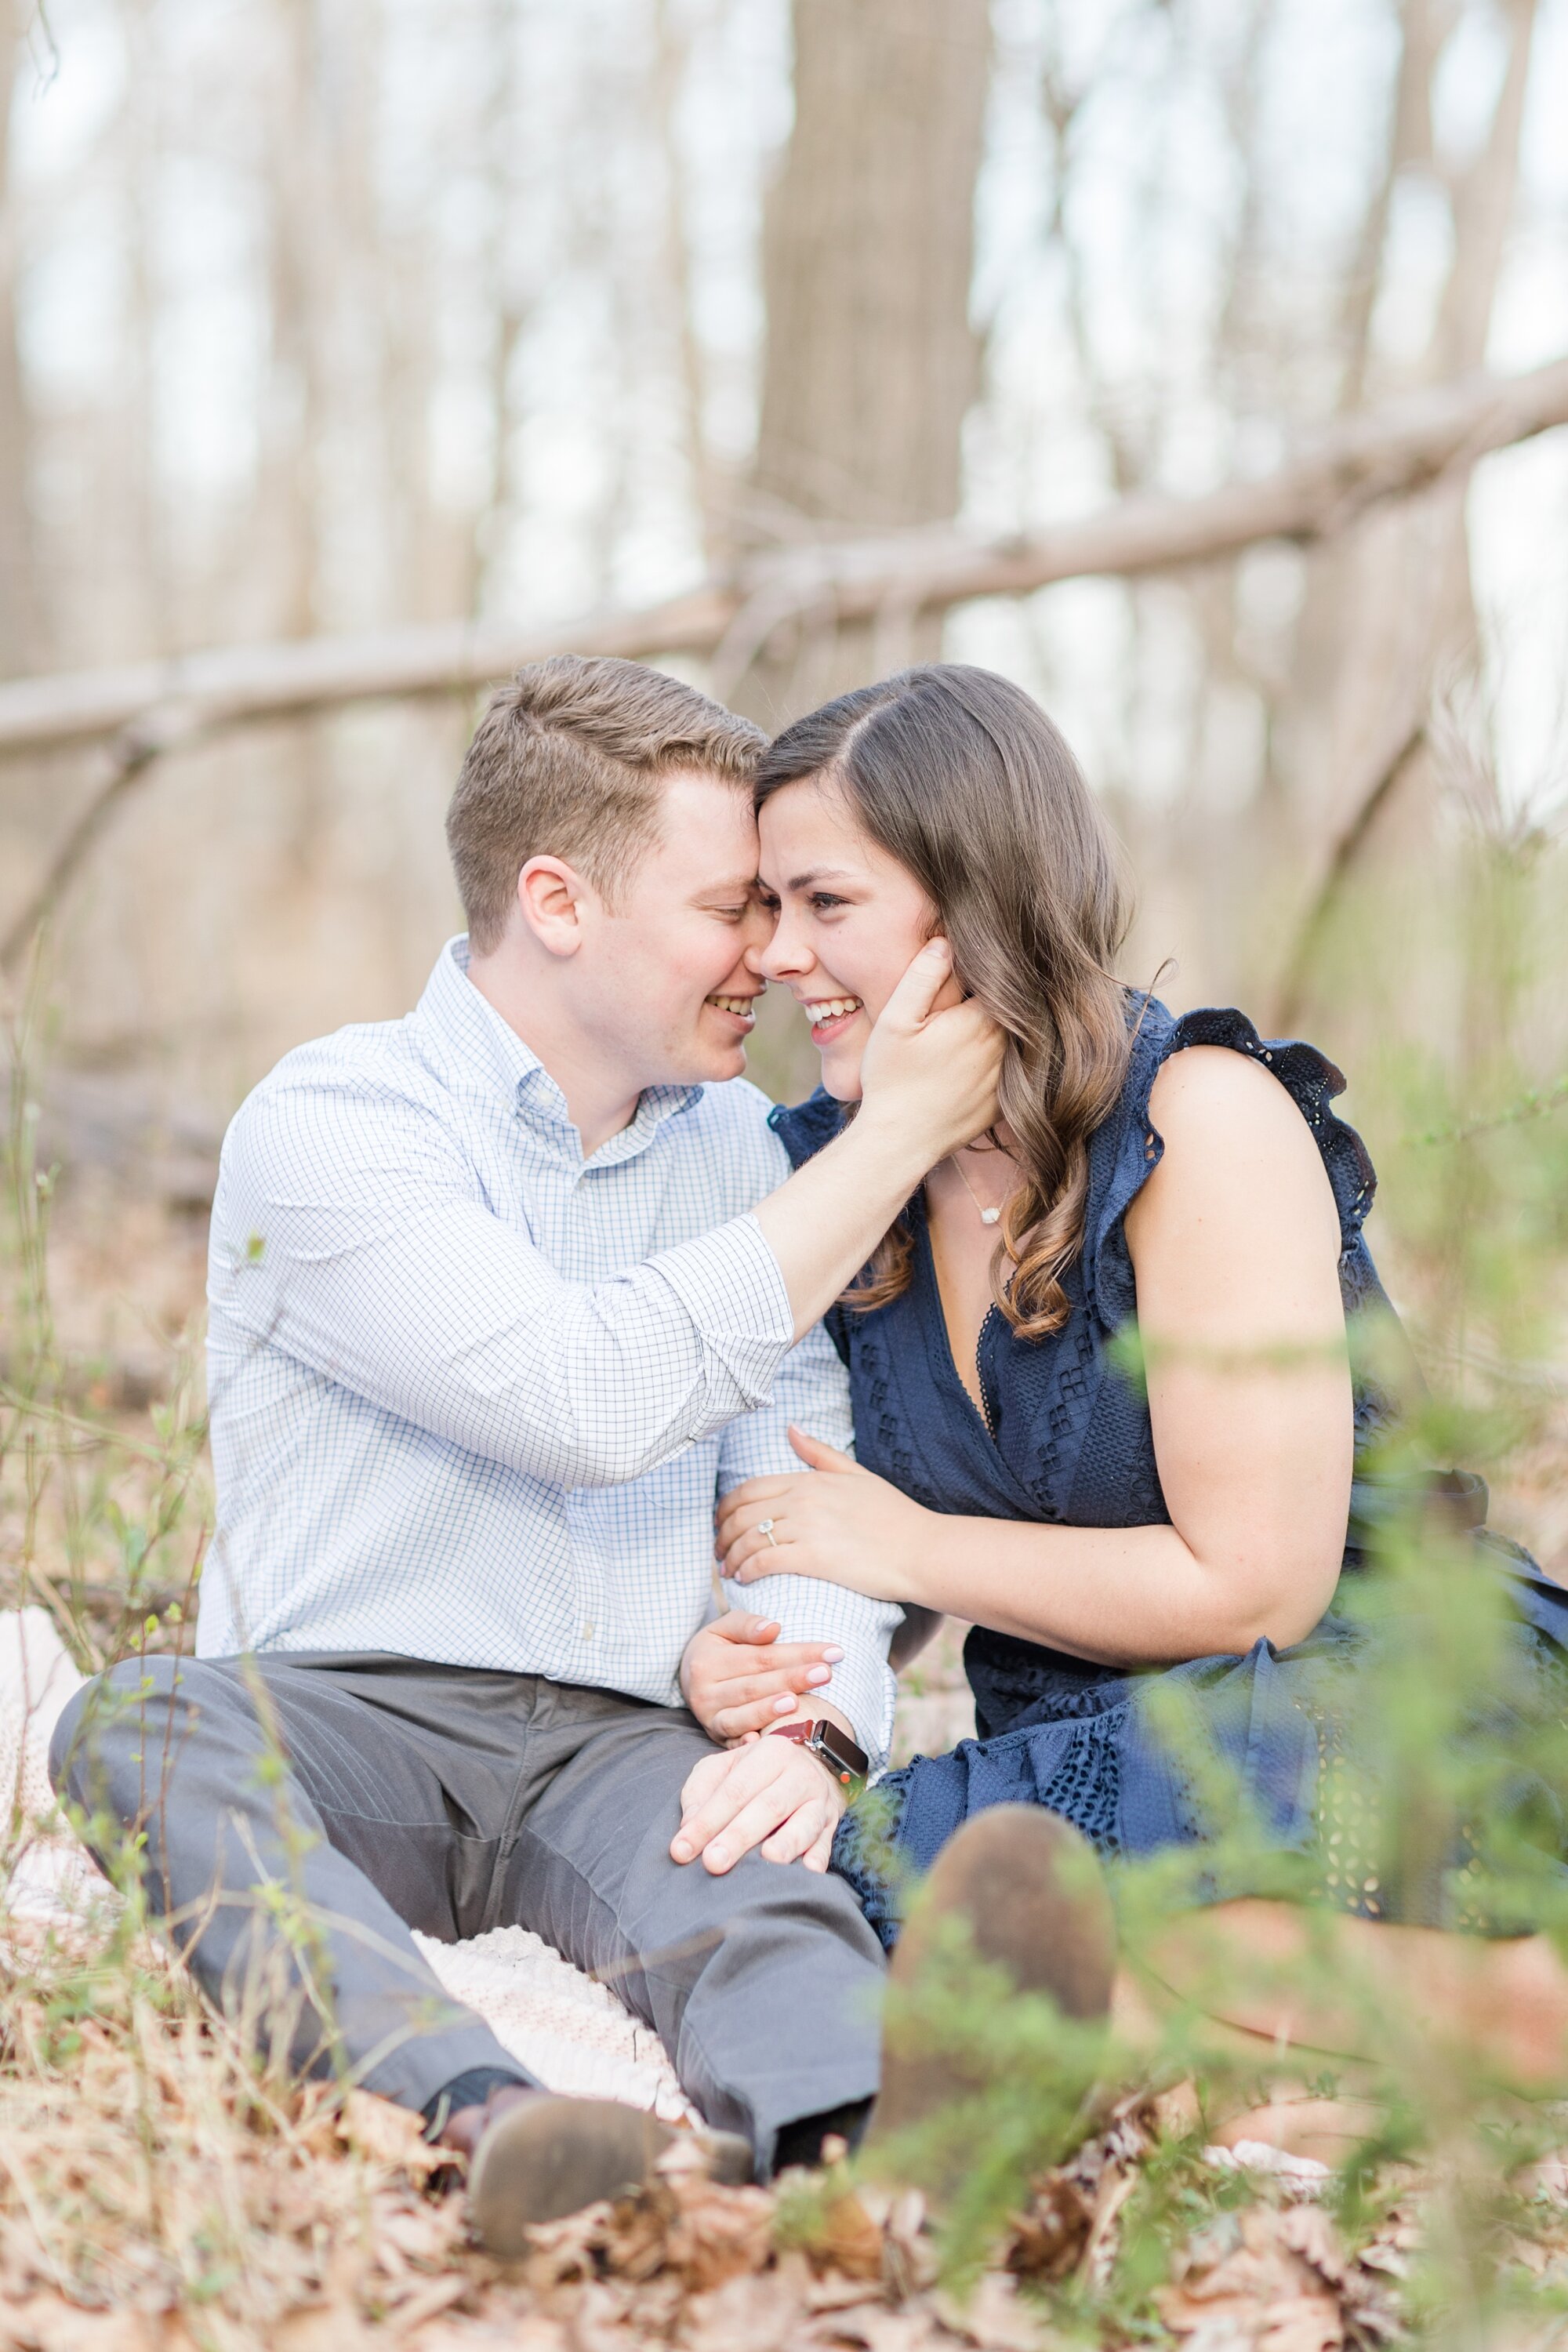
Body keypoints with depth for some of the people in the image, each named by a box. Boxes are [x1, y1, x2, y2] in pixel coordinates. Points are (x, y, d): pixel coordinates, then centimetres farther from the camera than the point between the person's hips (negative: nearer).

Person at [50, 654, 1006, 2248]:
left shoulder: (733, 1143, 16)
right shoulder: (327, 1128, -4)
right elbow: (594, 1401, -18)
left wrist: (807, 1728, -14)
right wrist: (893, 1141, -12)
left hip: (623, 1745, 3)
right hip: (344, 1715, -2)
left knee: (767, 1891, -32)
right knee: (138, 1725, -35)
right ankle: (480, 2110, -58)